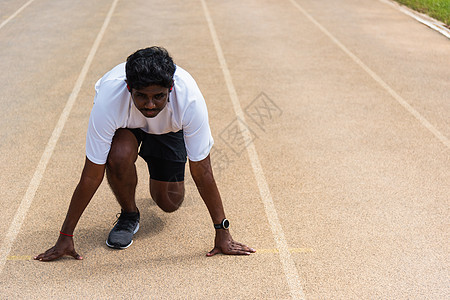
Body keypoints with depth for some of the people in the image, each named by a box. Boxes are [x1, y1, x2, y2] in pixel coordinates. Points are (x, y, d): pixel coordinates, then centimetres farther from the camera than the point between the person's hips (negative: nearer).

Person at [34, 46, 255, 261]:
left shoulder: (189, 98, -40)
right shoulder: (108, 100, -41)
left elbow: (202, 172, -31)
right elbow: (92, 176, -32)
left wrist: (222, 232, -27)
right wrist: (65, 237, -28)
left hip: (169, 128, 1)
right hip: (125, 124, 0)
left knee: (169, 203, -2)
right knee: (119, 155, -35)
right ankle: (129, 215, -3)